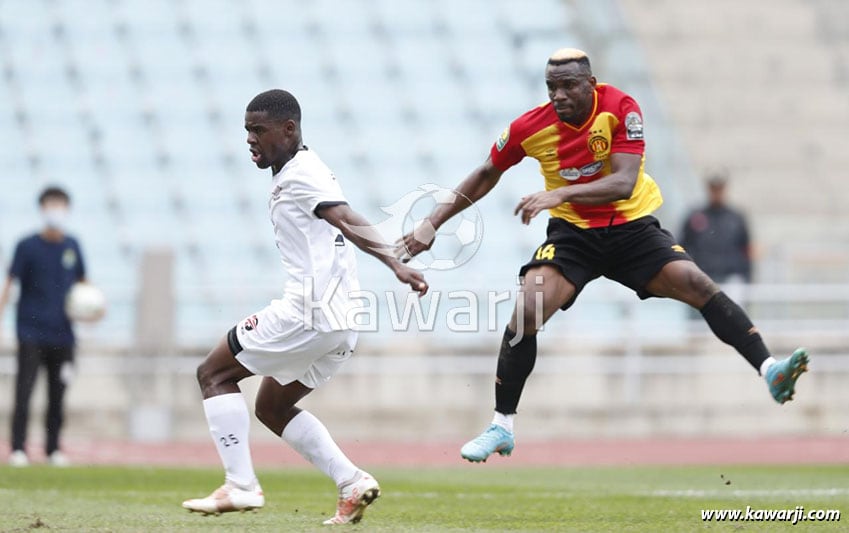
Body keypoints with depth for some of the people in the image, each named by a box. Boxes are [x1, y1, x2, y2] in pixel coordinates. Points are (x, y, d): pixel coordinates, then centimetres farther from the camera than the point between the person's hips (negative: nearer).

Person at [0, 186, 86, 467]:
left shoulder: (72, 246, 7)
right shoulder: (27, 246, -4)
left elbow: (82, 282, 20)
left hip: (62, 335, 3)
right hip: (31, 331, -3)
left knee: (58, 394, 6)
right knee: (23, 391, -7)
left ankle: (53, 448, 16)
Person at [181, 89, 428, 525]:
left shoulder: (300, 175, -9)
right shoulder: (290, 176, 21)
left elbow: (348, 222, -24)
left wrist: (395, 264, -37)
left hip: (311, 310, -10)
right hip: (340, 323, 10)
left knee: (214, 372, 0)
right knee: (271, 408, 21)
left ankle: (240, 485, -7)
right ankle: (352, 482, 7)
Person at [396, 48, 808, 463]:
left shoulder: (620, 108, -18)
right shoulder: (530, 127, -12)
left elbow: (624, 183, -28)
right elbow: (487, 175, 6)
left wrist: (560, 193, -41)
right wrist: (433, 224, 4)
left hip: (632, 225, -1)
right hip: (573, 233, 1)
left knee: (698, 285, -20)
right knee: (526, 311, -19)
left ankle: (769, 371, -19)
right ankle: (501, 428, -8)